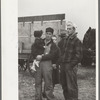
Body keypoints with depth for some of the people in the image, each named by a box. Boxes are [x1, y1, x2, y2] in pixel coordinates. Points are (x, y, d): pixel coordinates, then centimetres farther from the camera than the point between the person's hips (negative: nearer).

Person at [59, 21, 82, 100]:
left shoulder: (77, 41, -6)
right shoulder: (66, 40, 18)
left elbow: (78, 55, -12)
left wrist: (71, 65, -16)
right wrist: (61, 63, 12)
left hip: (71, 66, -8)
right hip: (63, 65, 8)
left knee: (71, 87, -4)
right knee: (64, 85, 15)